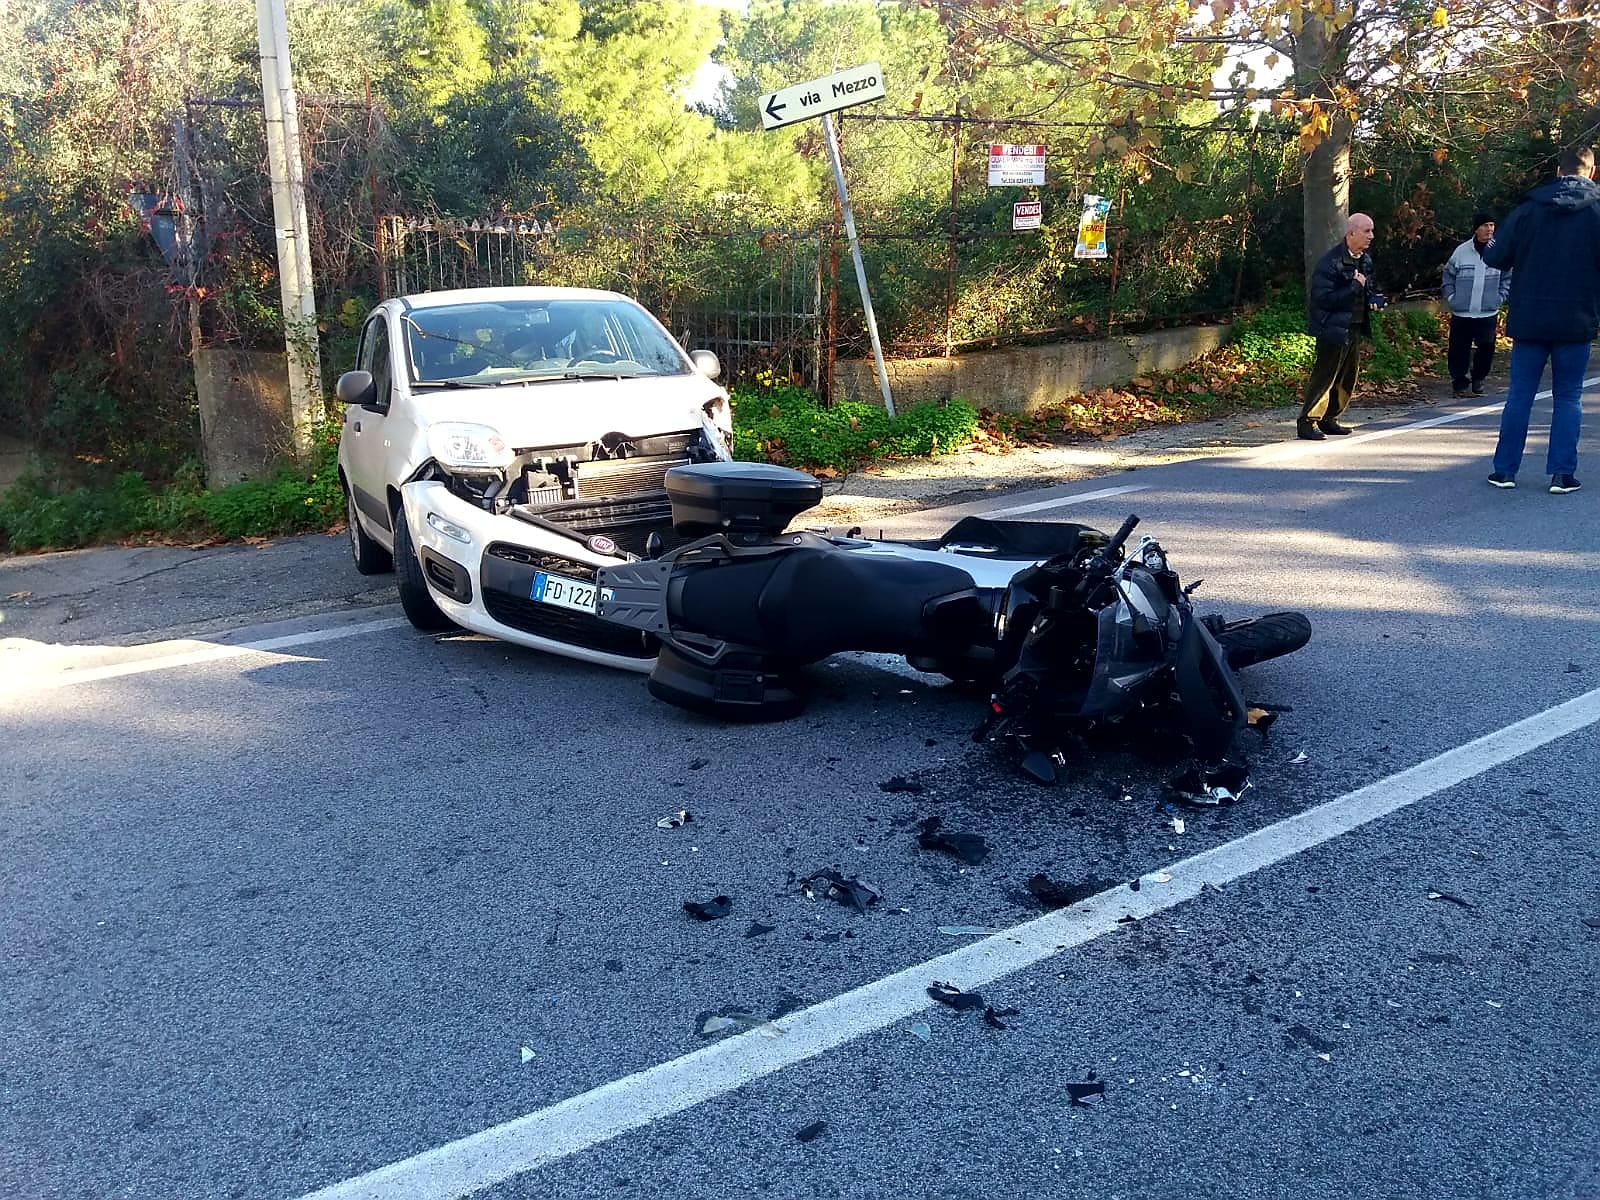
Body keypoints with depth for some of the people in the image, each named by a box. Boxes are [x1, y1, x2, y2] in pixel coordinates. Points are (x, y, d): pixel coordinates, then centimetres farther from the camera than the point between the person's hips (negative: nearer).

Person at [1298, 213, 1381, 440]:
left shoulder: (1365, 260, 10)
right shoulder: (1330, 262, -16)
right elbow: (1323, 298, -22)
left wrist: (1374, 300, 3)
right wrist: (1354, 287, -21)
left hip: (1354, 327, 9)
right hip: (1334, 328, -9)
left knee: (1348, 378, 13)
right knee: (1324, 376, -8)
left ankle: (1329, 419, 23)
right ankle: (1307, 422, -2)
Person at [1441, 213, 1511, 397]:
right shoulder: (1462, 251, -2)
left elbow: (1508, 278, 8)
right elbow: (1448, 277, 8)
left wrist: (1499, 298, -1)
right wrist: (1451, 298, 0)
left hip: (1488, 314, 0)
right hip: (1461, 313, 0)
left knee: (1486, 348, -1)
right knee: (1459, 350, 3)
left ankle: (1478, 379, 18)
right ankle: (1460, 383, 14)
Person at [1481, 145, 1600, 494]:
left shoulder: (1529, 208, 0)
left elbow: (1494, 257, -1)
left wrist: (1524, 259, 19)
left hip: (1529, 320, 1)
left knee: (1519, 395, 7)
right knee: (1568, 397, 7)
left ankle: (1505, 469, 8)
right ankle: (1562, 474, 5)